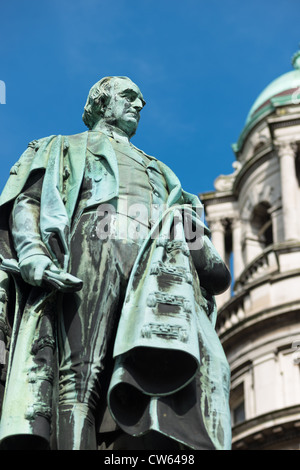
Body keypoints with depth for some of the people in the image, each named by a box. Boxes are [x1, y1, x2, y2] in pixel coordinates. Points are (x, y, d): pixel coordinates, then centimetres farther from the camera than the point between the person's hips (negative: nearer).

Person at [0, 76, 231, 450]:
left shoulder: (157, 169, 44)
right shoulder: (65, 149, 33)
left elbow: (188, 223, 28)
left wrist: (209, 257, 2)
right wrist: (31, 251, -9)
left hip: (156, 256, 2)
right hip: (94, 243, -2)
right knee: (81, 371, -23)